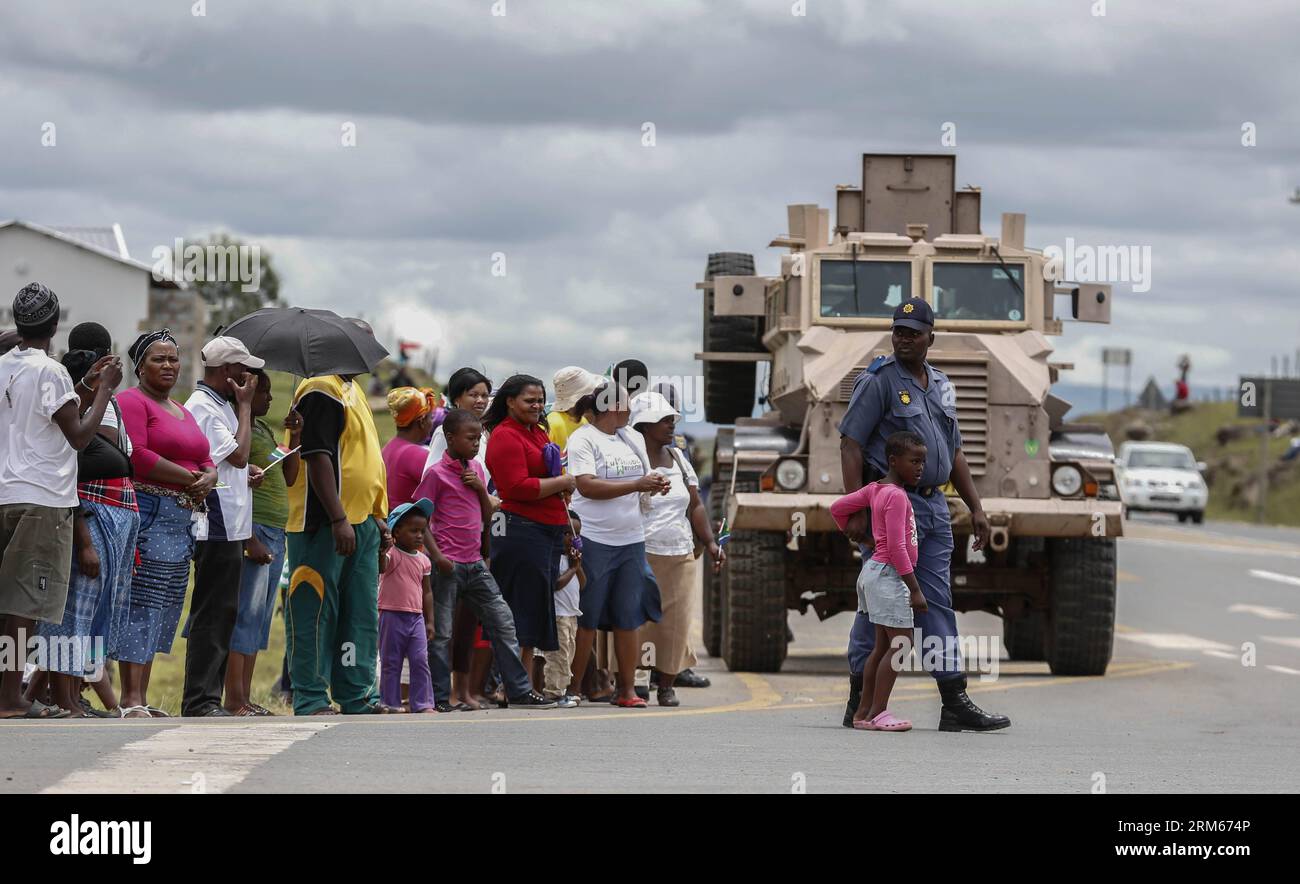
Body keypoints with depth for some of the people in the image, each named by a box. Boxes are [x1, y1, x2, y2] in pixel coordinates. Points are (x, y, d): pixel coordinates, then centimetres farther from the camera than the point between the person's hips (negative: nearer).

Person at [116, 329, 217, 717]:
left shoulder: (183, 412, 24)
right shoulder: (132, 401, -3)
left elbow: (207, 462, 22)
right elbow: (136, 456, -16)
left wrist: (208, 479, -2)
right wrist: (189, 478, -11)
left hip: (182, 519, 9)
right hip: (149, 513, -9)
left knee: (166, 608, 7)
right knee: (143, 603, -13)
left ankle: (142, 697, 9)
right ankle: (130, 699, -15)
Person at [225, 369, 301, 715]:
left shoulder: (264, 428, 20)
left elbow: (288, 478, 24)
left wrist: (295, 437, 12)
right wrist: (250, 540, -21)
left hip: (275, 532, 9)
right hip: (253, 529, -9)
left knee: (260, 618, 8)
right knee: (247, 614, -10)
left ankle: (245, 696, 10)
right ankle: (234, 700, -11)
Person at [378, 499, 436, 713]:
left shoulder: (423, 560, 11)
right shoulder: (391, 554, -5)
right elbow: (381, 568, -27)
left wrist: (430, 621, 14)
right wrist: (381, 549, -44)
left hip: (416, 617, 5)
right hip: (392, 615, -5)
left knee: (420, 661, -2)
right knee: (391, 662, 3)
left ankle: (422, 703, 0)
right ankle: (391, 703, 8)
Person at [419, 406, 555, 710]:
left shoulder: (476, 469, 13)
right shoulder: (436, 474, -8)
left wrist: (481, 488, -1)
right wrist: (436, 556, -18)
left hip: (475, 563, 7)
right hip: (448, 565, -7)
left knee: (503, 621, 4)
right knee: (441, 633, -1)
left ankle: (519, 690, 8)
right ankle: (440, 698, 5)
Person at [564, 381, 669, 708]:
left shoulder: (629, 438, 16)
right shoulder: (583, 439, -7)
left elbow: (645, 476, 25)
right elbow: (587, 486, -18)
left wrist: (655, 483, 1)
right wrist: (637, 485, -20)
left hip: (631, 540, 7)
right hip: (594, 541, -7)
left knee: (628, 619, 6)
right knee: (587, 619, -2)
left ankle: (627, 689, 10)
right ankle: (572, 689, 4)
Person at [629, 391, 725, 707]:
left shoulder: (678, 459, 17)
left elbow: (695, 506, 21)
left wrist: (710, 543, 12)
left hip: (679, 556, 6)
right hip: (640, 556, -6)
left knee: (675, 622, 2)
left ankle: (666, 685, 11)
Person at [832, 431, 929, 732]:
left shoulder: (875, 489, 10)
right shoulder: (896, 496, -17)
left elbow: (837, 507, 17)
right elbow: (896, 547, -22)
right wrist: (915, 590, -20)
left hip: (875, 571, 10)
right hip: (888, 574, -10)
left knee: (883, 645, 13)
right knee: (901, 642, -10)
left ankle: (864, 712, 15)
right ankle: (877, 712, -13)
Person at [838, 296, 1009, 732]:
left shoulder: (940, 385, 15)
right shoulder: (878, 381, -7)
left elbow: (954, 452, 22)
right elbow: (851, 445, -12)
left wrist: (975, 507, 17)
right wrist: (856, 510, -20)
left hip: (934, 504, 7)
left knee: (937, 603, 5)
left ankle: (955, 704, 3)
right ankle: (860, 704, 4)